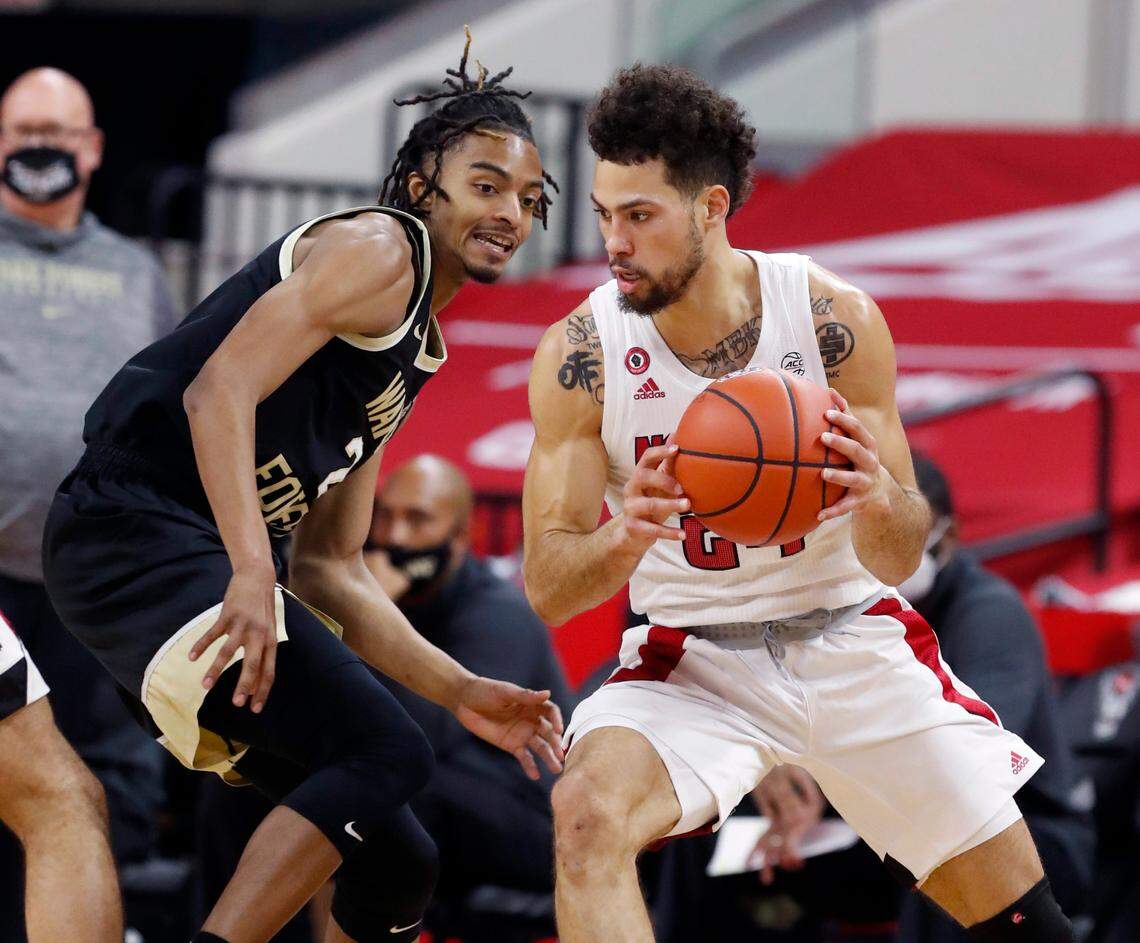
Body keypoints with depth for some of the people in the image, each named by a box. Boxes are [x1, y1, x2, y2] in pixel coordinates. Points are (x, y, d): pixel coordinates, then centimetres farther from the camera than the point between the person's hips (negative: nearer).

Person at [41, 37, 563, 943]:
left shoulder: (418, 355, 24)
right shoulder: (379, 252, -5)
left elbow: (329, 564, 25)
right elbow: (220, 388, -19)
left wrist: (460, 689, 16)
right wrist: (251, 575, -31)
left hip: (194, 562, 10)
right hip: (137, 531, -10)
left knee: (397, 861, 8)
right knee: (384, 750, -25)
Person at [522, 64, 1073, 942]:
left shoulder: (834, 320, -16)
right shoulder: (579, 357, -15)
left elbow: (900, 558, -10)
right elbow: (547, 589, -15)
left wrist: (880, 501, -35)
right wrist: (623, 540, -38)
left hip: (850, 639, 0)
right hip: (695, 658, 0)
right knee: (588, 812, -30)